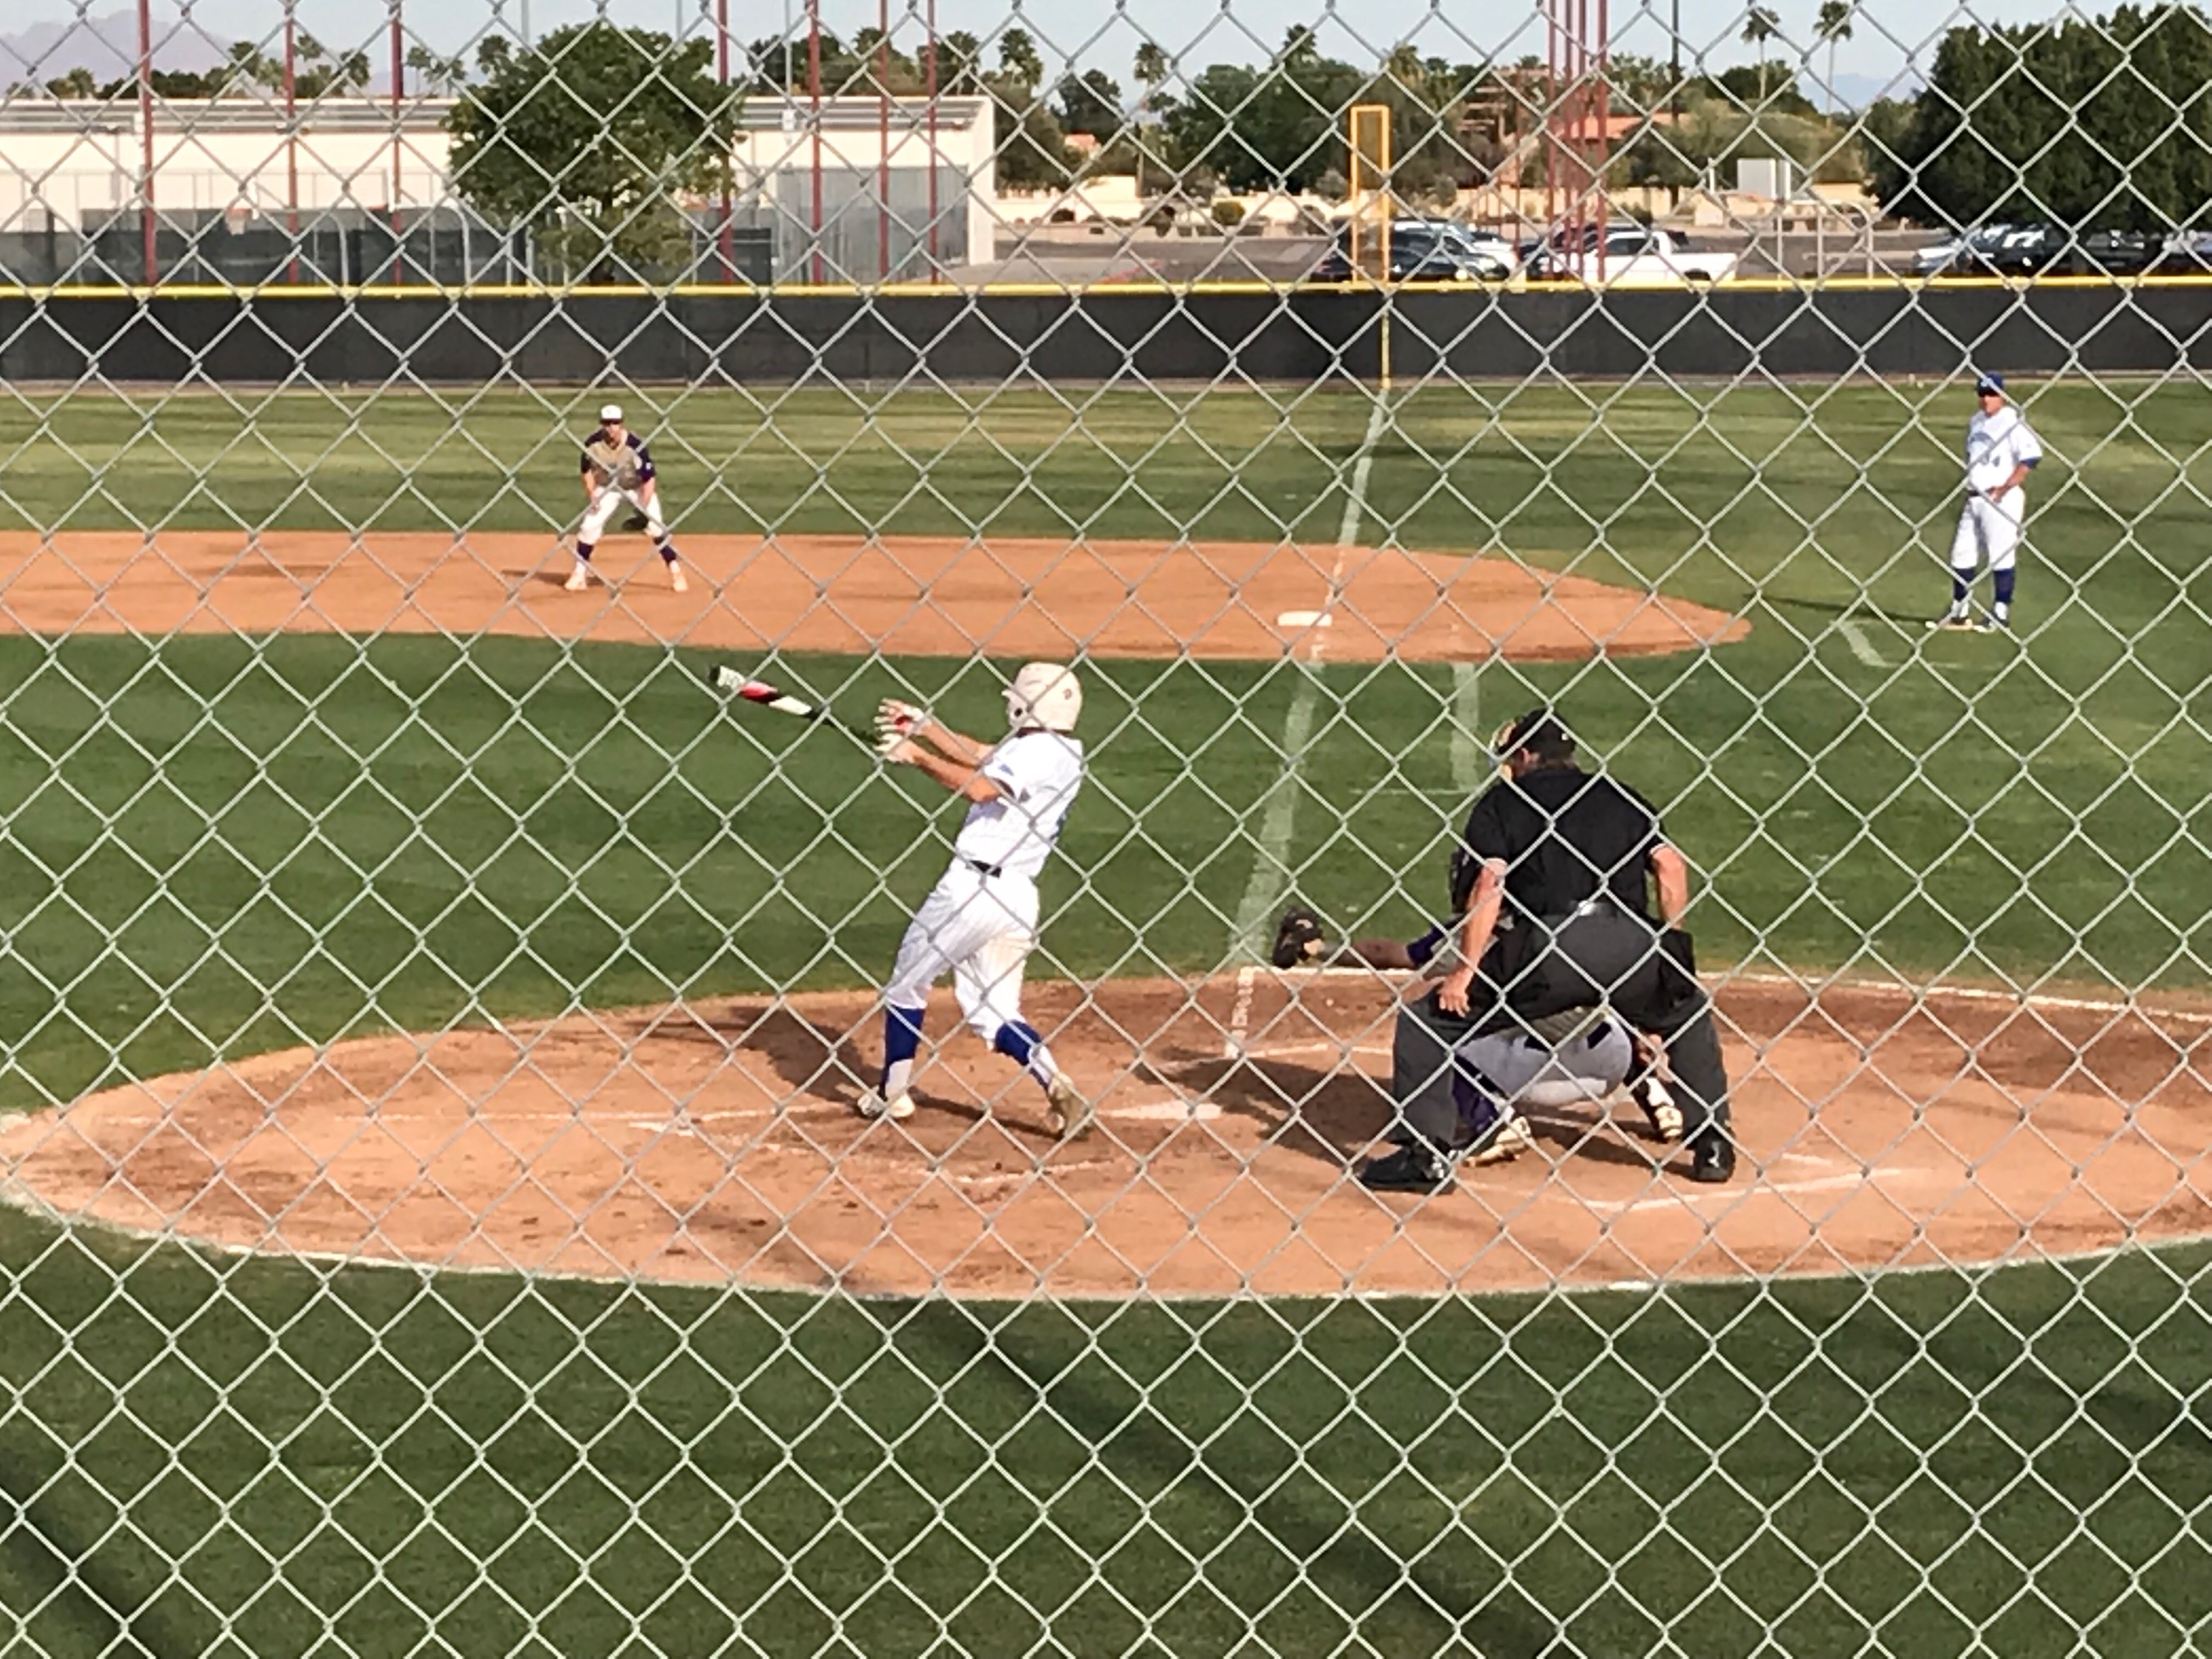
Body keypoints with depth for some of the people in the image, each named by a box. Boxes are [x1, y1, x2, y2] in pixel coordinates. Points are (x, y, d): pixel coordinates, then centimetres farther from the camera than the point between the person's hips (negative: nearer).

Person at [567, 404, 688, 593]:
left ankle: (676, 572, -2)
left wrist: (644, 509, -31)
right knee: (589, 526, -6)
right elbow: (588, 470, -3)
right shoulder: (592, 444, -21)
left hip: (638, 487, -3)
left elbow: (649, 478, -26)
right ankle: (580, 574, 8)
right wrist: (592, 495, -16)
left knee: (656, 527, -13)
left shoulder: (636, 445, -31)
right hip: (607, 488, 3)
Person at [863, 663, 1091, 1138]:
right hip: (1019, 896, 8)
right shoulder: (1066, 755, 14)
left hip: (971, 885, -8)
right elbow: (982, 758, 23)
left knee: (907, 983, 13)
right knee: (994, 1011, 12)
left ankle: (892, 1094, 21)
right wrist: (924, 727, 23)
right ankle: (1056, 1085, -11)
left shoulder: (1037, 751, -13)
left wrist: (918, 756, -17)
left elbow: (980, 787, -27)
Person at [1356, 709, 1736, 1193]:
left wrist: (1463, 972, -2)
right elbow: (1671, 866, 12)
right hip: (1627, 944, 4)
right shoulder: (1619, 797, 26)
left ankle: (1426, 1155, 0)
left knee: (1426, 1023, 10)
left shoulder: (1503, 800, 15)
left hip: (1544, 951, -4)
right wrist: (1670, 946, 21)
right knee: (1690, 1014, 34)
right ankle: (1713, 1144, 26)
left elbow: (1489, 884, 0)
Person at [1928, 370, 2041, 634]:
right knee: (1962, 553, 10)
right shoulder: (1976, 422, 14)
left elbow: (2031, 456, -20)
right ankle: (1959, 612, 19)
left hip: (2002, 500, -8)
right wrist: (1968, 490, 17)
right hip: (1974, 499, 8)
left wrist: (2005, 488, -20)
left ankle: (2002, 613, 4)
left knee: (2001, 555, -3)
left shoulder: (2012, 420, -11)